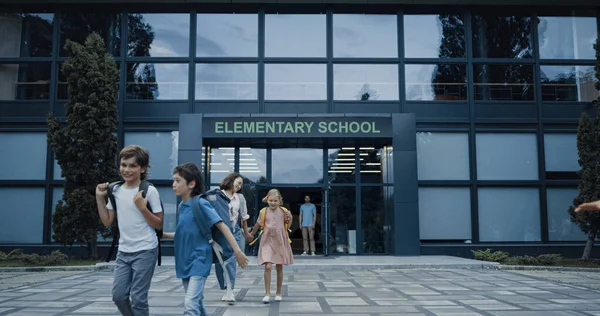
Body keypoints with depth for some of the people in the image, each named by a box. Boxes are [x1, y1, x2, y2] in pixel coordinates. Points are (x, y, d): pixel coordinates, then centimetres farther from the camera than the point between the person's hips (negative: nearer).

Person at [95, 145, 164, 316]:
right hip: (123, 251, 6)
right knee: (118, 296, 7)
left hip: (145, 251, -5)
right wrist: (100, 198, 2)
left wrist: (142, 207, -21)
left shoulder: (149, 191, -11)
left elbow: (159, 225, -8)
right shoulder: (116, 190, 5)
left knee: (138, 298, -3)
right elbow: (107, 221, 10)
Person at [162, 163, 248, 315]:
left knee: (190, 304, -15)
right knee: (196, 301, 17)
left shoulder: (201, 203, -14)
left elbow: (222, 226, -16)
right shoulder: (182, 206, 8)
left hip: (199, 261, -8)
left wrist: (238, 251, -22)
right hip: (185, 262, 8)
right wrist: (164, 234, 16)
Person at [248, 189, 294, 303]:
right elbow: (258, 224, 15)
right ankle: (267, 293, -5)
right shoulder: (264, 212, -1)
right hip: (267, 242, -1)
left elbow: (288, 226, 10)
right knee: (267, 266, -13)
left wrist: (290, 218, -8)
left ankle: (278, 293, 22)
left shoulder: (283, 211, -1)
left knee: (279, 268, 9)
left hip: (280, 242, 1)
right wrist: (251, 233, 26)